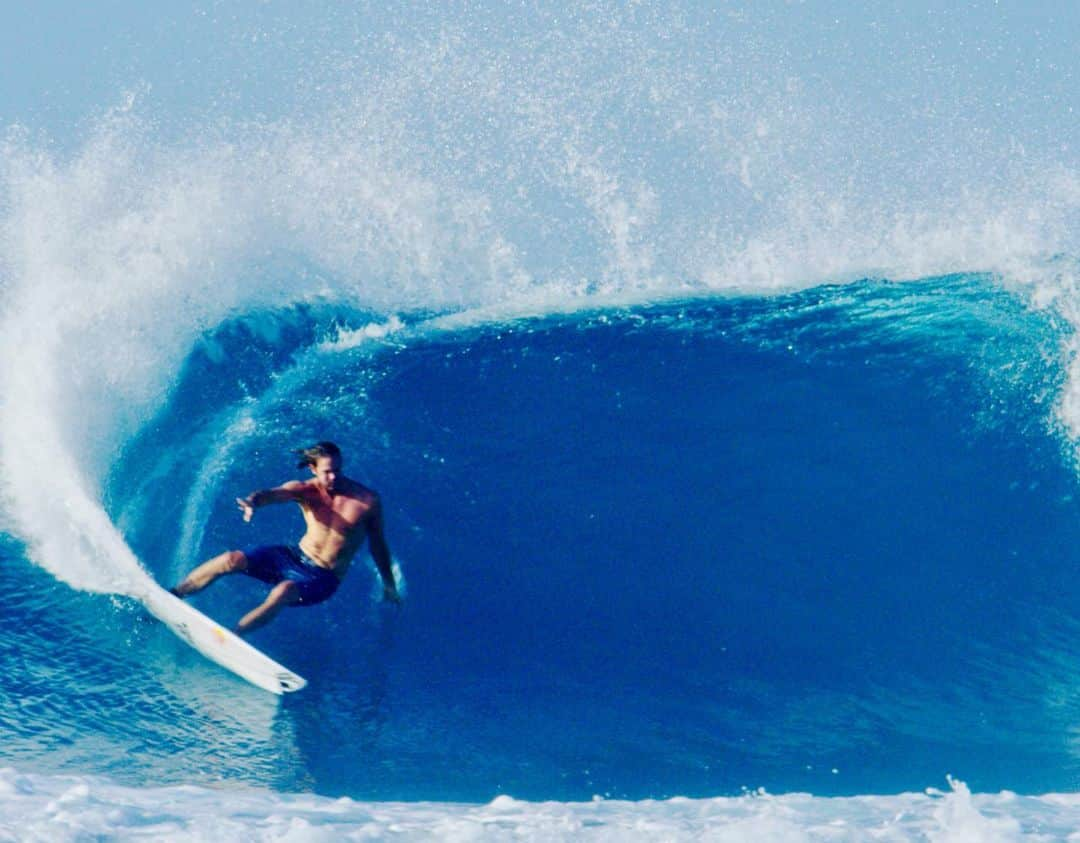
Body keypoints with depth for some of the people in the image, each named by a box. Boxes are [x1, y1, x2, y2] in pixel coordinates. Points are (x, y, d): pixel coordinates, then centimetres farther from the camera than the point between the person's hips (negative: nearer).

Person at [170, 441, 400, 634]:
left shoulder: (368, 501, -12)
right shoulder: (305, 491, -9)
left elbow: (377, 544, 4)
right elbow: (274, 494, -30)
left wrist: (389, 584, 14)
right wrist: (253, 502, -54)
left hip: (323, 578, -3)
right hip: (295, 557, 3)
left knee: (283, 592, -35)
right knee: (232, 560, -15)